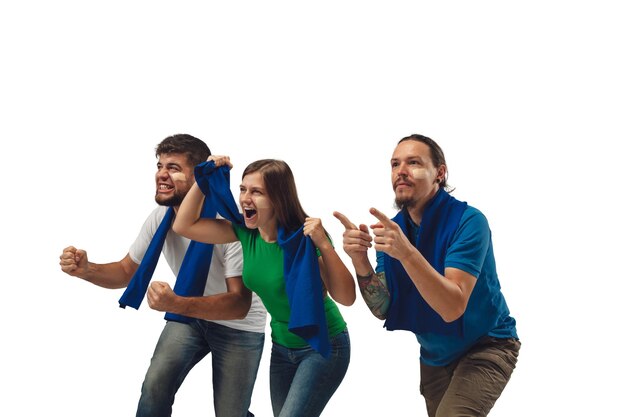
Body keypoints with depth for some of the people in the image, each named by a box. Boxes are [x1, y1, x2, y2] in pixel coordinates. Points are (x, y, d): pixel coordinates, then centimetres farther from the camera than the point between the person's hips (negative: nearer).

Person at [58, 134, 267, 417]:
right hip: (190, 314, 4)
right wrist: (85, 269, -23)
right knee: (155, 387, -18)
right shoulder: (160, 218, -13)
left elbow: (239, 304, -34)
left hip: (238, 326, -4)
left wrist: (176, 304, -49)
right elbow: (126, 272, -1)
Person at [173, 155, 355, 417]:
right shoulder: (246, 231, -7)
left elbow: (346, 297, -27)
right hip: (282, 345, 7)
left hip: (322, 346, -7)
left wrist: (323, 245, -38)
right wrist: (205, 178, -11)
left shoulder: (304, 237, -23)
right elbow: (184, 226, -4)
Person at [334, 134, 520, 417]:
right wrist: (360, 262, -27)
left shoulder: (467, 221, -22)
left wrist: (406, 252, -43)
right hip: (434, 355, 6)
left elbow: (452, 308, -32)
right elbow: (382, 308, -9)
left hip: (485, 347, -6)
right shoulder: (392, 226, -4)